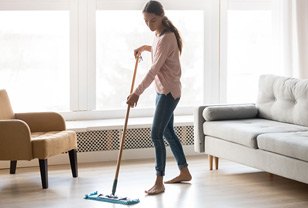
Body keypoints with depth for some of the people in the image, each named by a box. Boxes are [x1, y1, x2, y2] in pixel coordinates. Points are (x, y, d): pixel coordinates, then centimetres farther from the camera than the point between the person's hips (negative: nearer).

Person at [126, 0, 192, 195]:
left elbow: (154, 69, -28)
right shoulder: (159, 35, 8)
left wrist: (137, 92, -31)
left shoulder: (167, 37, -21)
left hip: (169, 91, -10)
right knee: (168, 132, 17)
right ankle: (184, 172, 29)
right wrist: (145, 47, 16)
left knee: (156, 134, -12)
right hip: (162, 90, 10)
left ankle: (159, 183, -8)